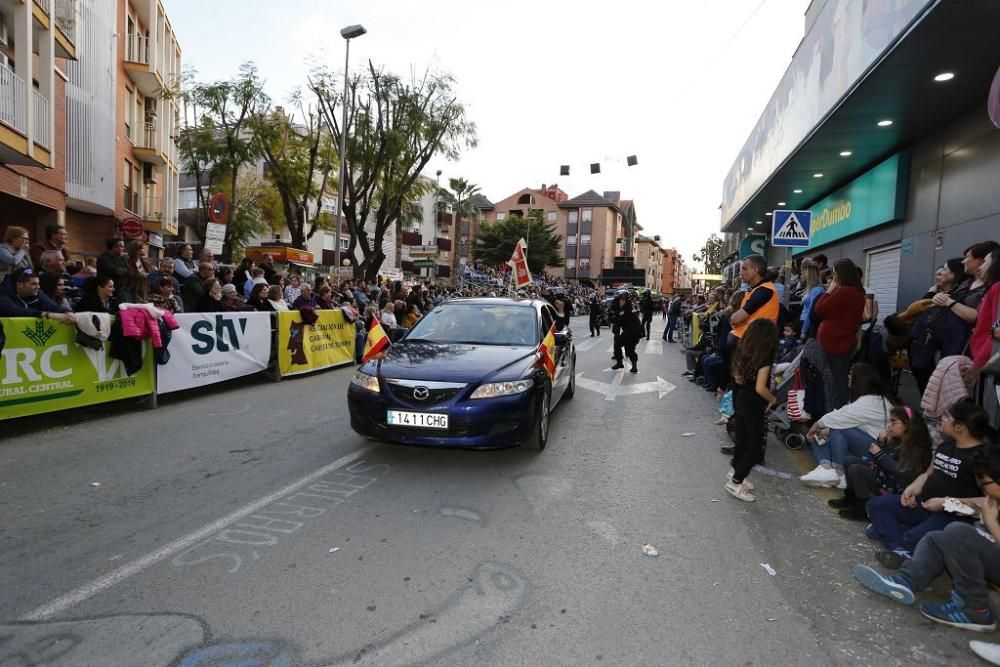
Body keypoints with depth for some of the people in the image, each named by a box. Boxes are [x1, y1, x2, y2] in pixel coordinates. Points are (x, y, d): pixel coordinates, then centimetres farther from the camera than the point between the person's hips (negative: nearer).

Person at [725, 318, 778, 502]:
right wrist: (773, 399, -8)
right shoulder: (764, 357, -21)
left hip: (740, 401, 7)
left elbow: (737, 378, 6)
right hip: (754, 406, -7)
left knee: (743, 440, 21)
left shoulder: (742, 352, 1)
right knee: (755, 447, 4)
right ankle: (735, 483, 6)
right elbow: (760, 388, -24)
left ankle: (734, 474, 33)